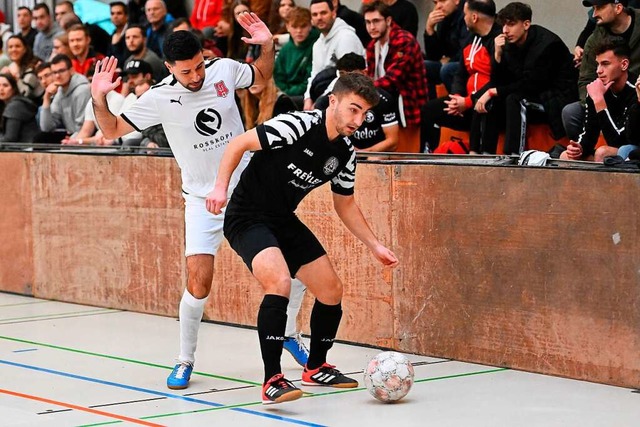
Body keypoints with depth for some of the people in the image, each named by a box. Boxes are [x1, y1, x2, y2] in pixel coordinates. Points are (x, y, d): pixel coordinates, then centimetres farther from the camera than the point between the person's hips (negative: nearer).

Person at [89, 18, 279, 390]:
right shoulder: (159, 98, -12)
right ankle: (186, 361, 4)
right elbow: (113, 130, -4)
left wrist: (268, 45, -4)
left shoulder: (225, 69, -7)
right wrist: (99, 100, -23)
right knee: (199, 280, -15)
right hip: (203, 199, -2)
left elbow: (262, 77, 15)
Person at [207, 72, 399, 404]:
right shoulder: (298, 125, -23)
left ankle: (315, 367, 31)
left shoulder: (346, 153, 0)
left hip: (284, 221, 8)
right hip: (247, 218, -8)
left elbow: (345, 204, 15)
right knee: (280, 281, -30)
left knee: (331, 290, 8)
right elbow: (239, 143, -18)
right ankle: (272, 381, -26)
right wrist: (221, 187, -26)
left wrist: (375, 246, 10)